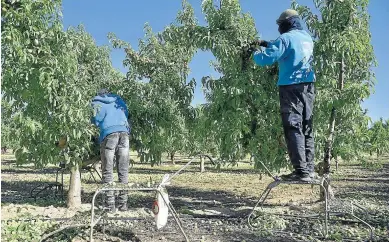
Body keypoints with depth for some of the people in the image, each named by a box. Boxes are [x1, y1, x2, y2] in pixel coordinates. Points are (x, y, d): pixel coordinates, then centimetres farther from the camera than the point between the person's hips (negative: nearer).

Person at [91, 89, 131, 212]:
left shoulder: (96, 102, 16)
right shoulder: (118, 99, 26)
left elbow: (96, 120, 7)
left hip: (108, 134, -3)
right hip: (124, 133, 3)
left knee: (108, 172, 2)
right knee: (123, 171, 6)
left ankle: (110, 205, -1)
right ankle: (123, 204, 7)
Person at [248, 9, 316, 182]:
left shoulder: (286, 38, -7)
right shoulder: (307, 37, 18)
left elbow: (265, 59, -12)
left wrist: (254, 51, 9)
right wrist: (265, 43, 29)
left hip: (291, 87, -8)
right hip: (308, 86, 8)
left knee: (293, 129, -8)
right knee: (307, 129, 10)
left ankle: (301, 171, -13)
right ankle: (309, 169, 12)